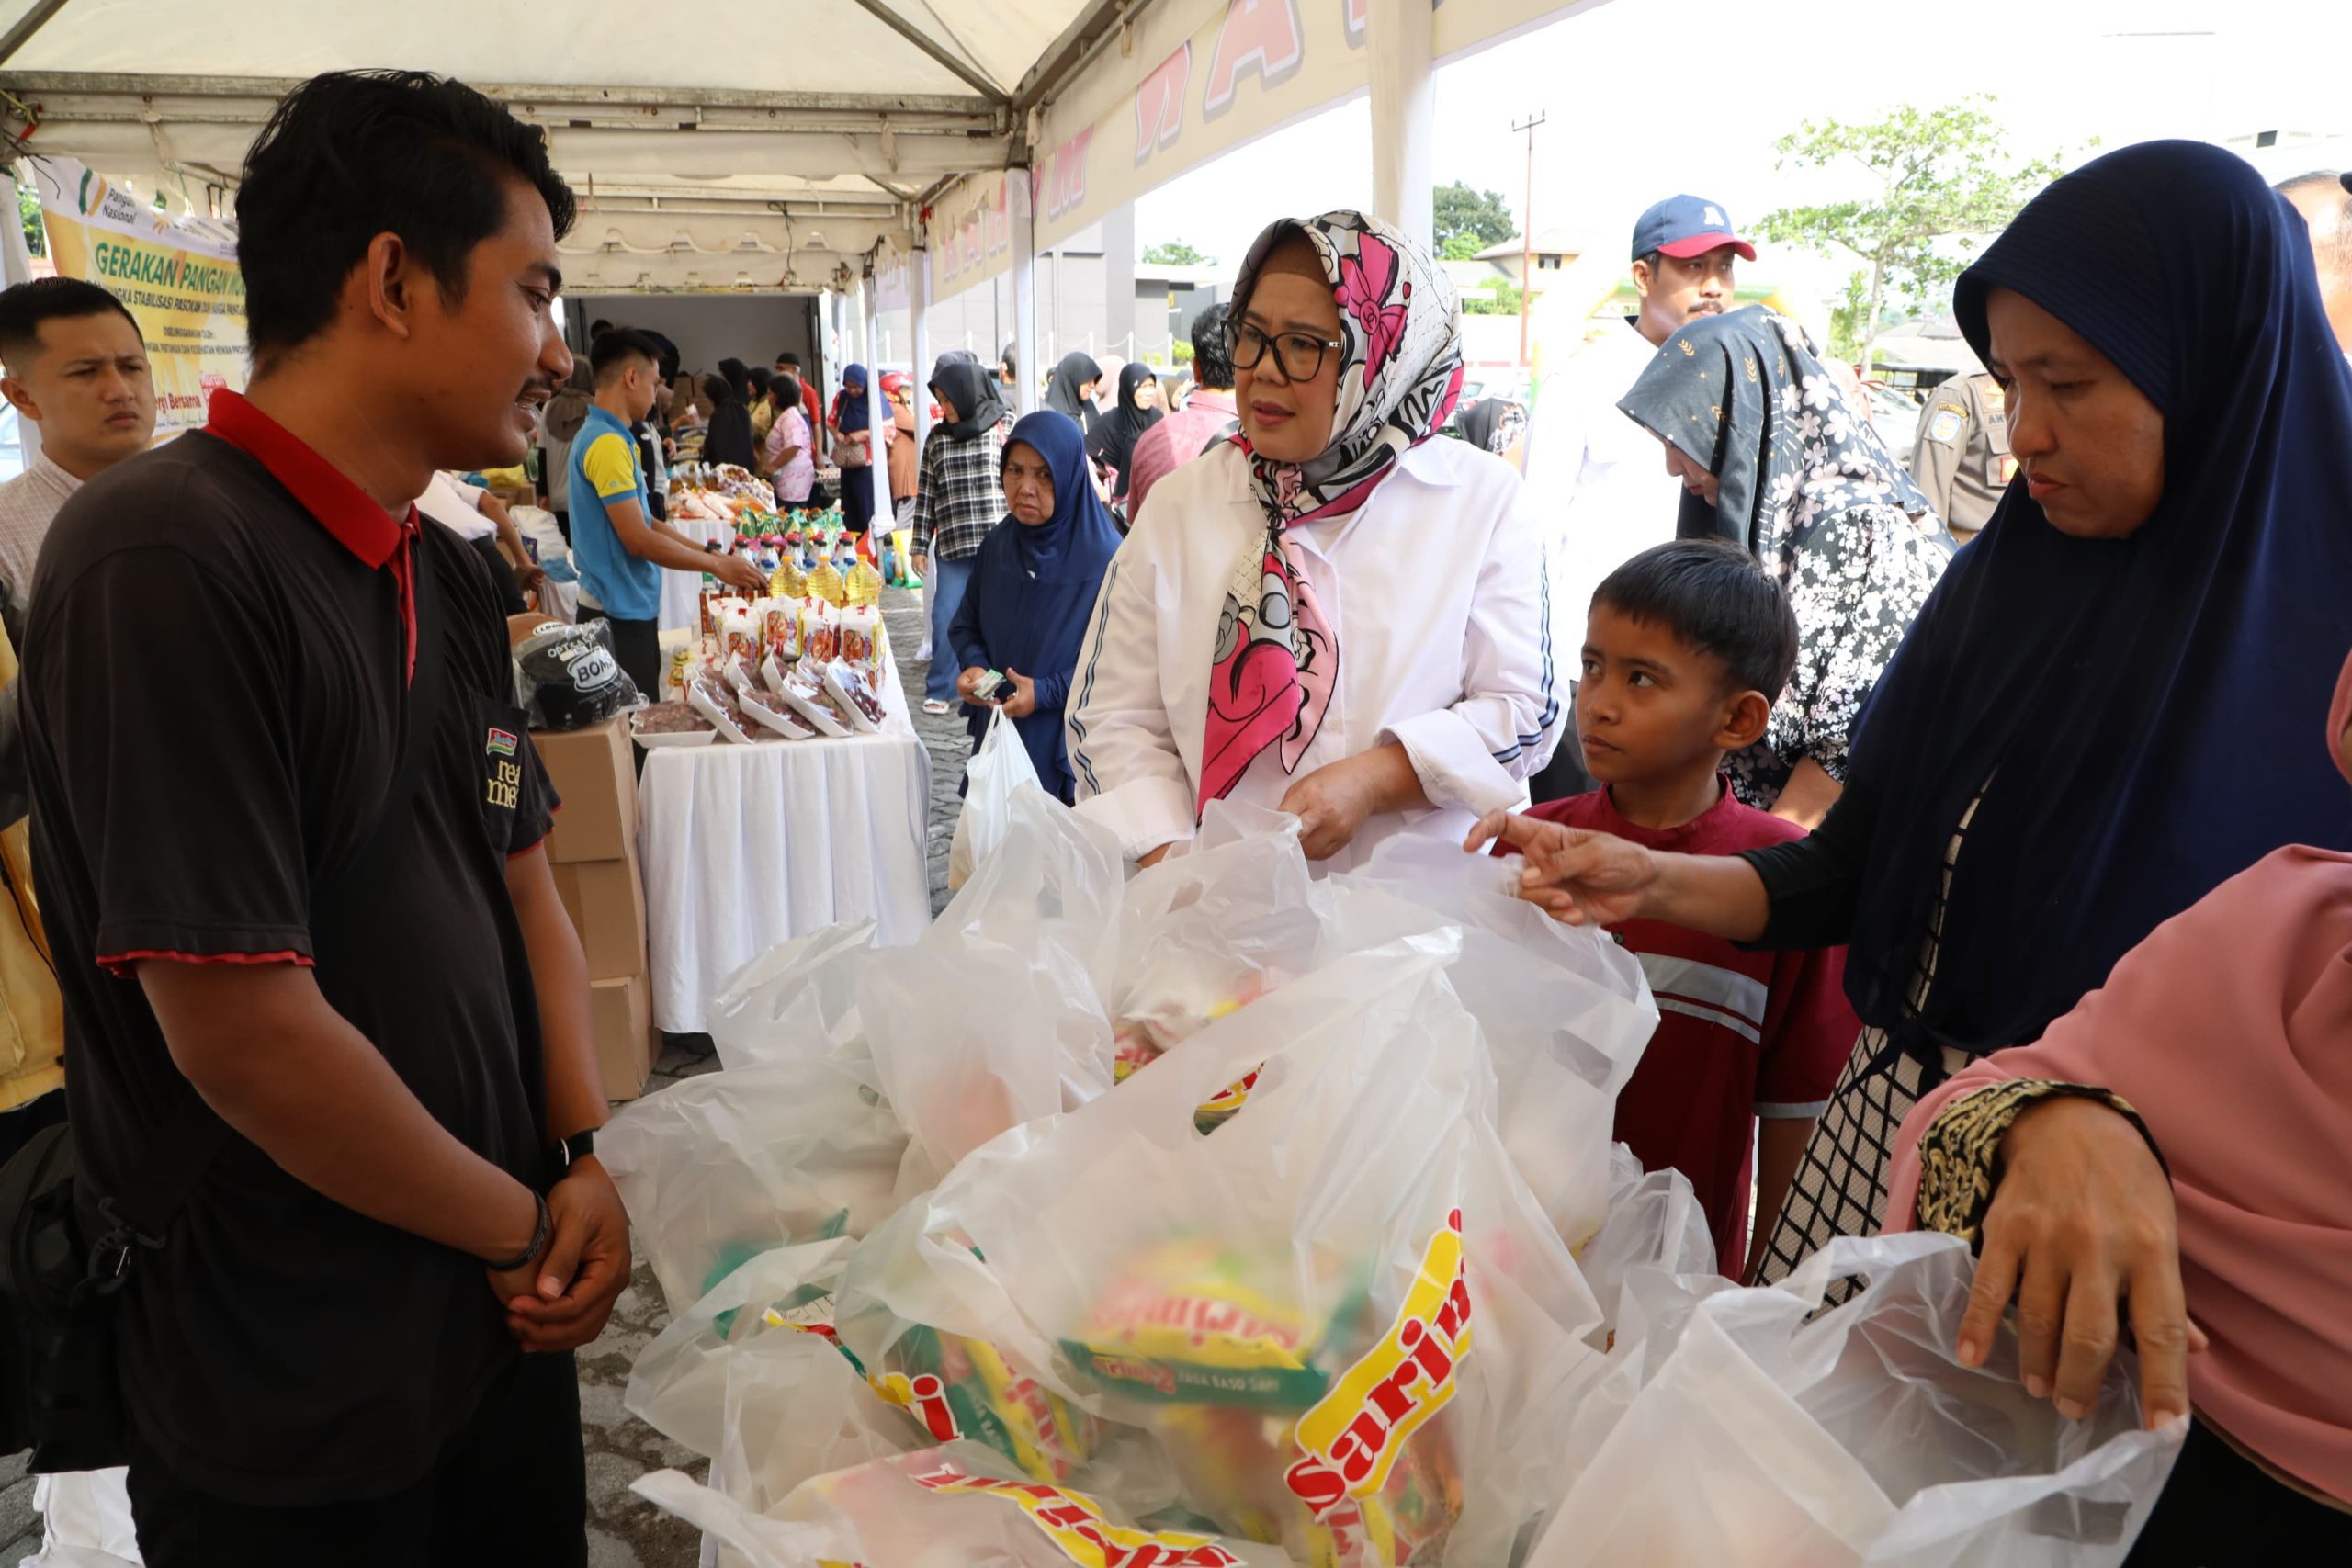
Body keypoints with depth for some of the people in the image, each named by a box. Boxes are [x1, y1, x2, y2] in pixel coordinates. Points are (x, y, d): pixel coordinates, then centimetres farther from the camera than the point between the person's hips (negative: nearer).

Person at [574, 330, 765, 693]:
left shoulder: (608, 437, 12)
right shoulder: (607, 443, -19)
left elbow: (645, 523, 15)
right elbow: (638, 540, -21)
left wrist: (711, 553, 12)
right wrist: (717, 565, -13)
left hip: (627, 605, 10)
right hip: (620, 611, -10)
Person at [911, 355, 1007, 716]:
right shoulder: (937, 438, 10)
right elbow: (925, 494, 11)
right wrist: (920, 545, 8)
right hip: (952, 546, 2)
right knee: (946, 617, 1)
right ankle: (939, 690, 13)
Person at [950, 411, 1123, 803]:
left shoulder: (1104, 559, -13)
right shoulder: (997, 545, 4)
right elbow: (966, 624, 15)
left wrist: (1046, 693, -20)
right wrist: (974, 665, -5)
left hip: (1070, 744, -4)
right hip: (999, 737, 5)